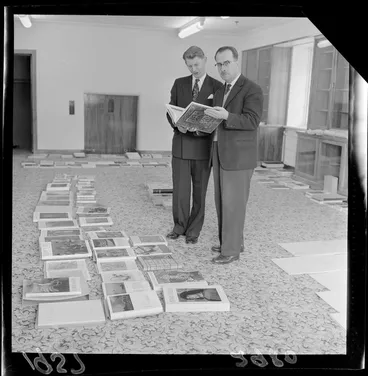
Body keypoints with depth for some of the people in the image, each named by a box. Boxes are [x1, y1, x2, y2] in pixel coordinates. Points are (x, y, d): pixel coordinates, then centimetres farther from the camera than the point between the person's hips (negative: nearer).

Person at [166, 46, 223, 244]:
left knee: (199, 191, 7)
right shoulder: (179, 84, 7)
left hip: (203, 145, -1)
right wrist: (177, 125, -15)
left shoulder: (217, 87, 0)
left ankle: (194, 230, 21)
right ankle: (179, 226, 24)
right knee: (180, 189, 4)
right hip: (181, 144, 2)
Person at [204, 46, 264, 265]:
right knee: (223, 201, 12)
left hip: (239, 156, -8)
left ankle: (231, 250, 6)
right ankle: (233, 241, 25)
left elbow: (252, 122, -21)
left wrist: (226, 116, -34)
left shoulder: (252, 90, -11)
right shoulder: (221, 91, 15)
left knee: (233, 203, -4)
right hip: (220, 154, 8)